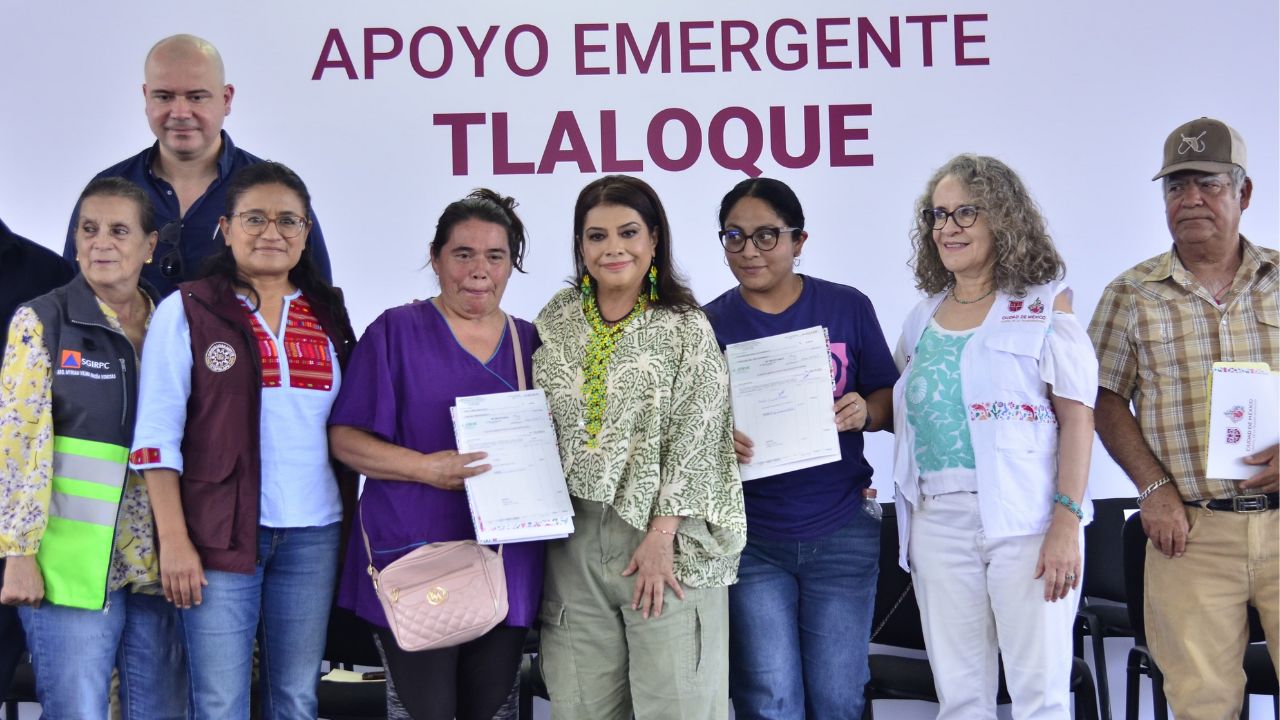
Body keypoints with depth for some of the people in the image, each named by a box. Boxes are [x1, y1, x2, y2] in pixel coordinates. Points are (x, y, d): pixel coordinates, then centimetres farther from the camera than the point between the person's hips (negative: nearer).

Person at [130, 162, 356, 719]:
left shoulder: (328, 316, 12)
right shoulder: (187, 311, 1)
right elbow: (157, 433, -4)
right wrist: (173, 539, -11)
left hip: (313, 533, 4)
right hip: (221, 532, -3)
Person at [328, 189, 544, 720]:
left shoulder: (529, 343, 12)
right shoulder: (397, 332, -2)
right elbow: (344, 438, -6)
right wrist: (425, 467, -19)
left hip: (507, 561, 4)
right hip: (415, 559, -4)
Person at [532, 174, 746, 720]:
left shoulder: (685, 328, -4)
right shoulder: (557, 320, 9)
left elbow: (693, 440, -9)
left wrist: (661, 537, -14)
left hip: (664, 537, -4)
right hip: (574, 535, 4)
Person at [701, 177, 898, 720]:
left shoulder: (848, 308, 2)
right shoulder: (708, 325, 0)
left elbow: (890, 401, 6)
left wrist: (863, 411, -15)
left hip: (840, 534, 1)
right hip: (750, 537, 0)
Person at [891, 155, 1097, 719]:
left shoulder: (1043, 305, 0)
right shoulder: (922, 319, 15)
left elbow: (1077, 417, -7)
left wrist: (1068, 521, -15)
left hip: (1024, 519, -5)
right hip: (938, 520, 5)